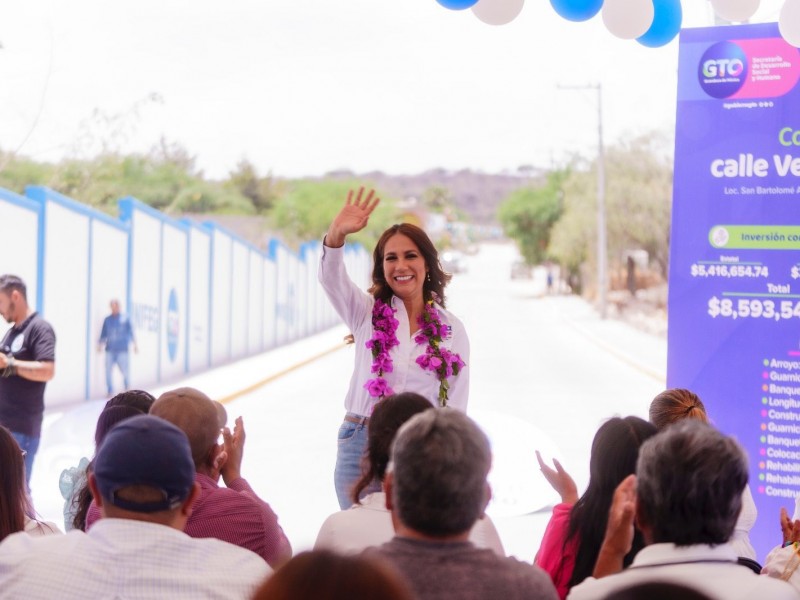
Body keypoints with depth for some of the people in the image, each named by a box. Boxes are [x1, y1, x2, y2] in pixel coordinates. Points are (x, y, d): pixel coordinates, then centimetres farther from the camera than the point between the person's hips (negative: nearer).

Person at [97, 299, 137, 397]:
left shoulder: (125, 318, 3)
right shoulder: (107, 320, 9)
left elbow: (130, 332, 4)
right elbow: (103, 334, 13)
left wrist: (135, 344, 0)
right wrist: (100, 345, 3)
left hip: (122, 349, -2)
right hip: (110, 350, 2)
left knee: (124, 370, -4)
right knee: (108, 371, -3)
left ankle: (127, 387, 21)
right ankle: (110, 391, 7)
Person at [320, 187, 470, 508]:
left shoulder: (452, 329, 6)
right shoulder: (367, 313, 6)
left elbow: (455, 406, 6)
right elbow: (331, 277, -15)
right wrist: (337, 234, -34)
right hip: (362, 446, 0)